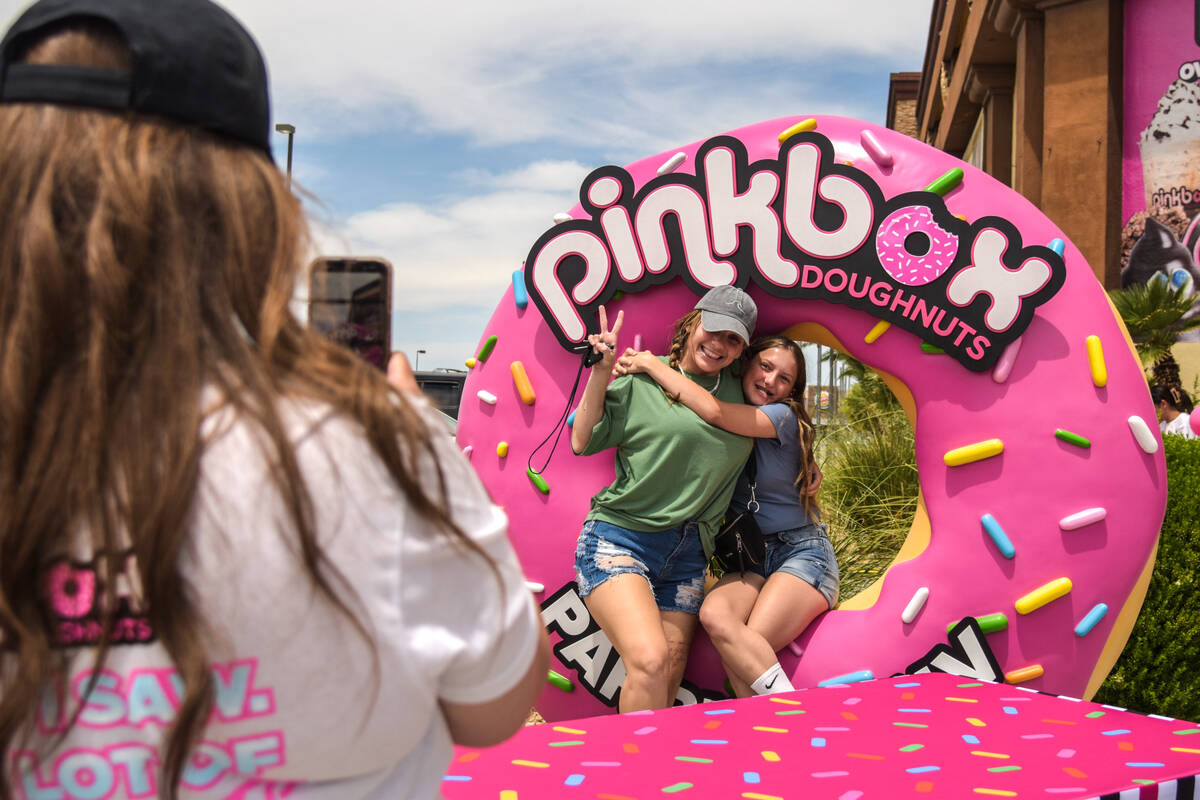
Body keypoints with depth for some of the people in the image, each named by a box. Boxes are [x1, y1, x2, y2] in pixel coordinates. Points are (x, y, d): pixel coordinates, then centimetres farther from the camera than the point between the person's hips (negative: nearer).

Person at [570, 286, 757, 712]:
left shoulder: (737, 392, 12)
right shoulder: (642, 379, -1)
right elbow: (582, 442, -3)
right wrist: (601, 370, -9)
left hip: (686, 556, 5)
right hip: (618, 536, -5)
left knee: (672, 670, 1)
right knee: (650, 660, -23)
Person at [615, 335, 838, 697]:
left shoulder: (785, 417, -9)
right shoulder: (728, 428, 7)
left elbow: (714, 412, -25)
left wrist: (651, 364, -17)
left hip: (802, 553, -5)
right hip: (751, 560, 5)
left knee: (749, 643, -28)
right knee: (714, 615, -27)